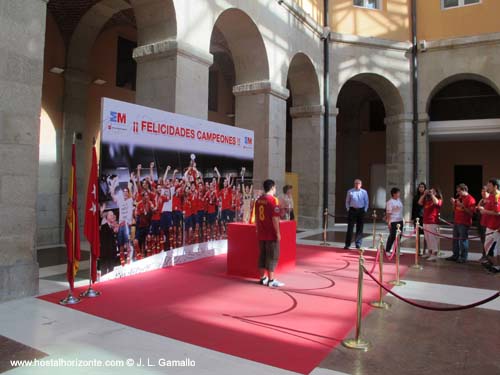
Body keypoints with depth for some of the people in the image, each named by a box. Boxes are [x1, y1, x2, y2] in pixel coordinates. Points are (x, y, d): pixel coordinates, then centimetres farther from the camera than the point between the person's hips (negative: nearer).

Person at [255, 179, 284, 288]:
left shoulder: (259, 200, 8)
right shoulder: (273, 200, -14)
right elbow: (275, 218, -19)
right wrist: (278, 233, -13)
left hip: (261, 234, 7)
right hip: (271, 234, -7)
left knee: (262, 255, 13)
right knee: (272, 256, 0)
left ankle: (263, 278, 19)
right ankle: (271, 280, 4)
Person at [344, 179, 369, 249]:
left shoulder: (364, 192, 5)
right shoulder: (350, 191, 5)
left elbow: (366, 202, 10)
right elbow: (347, 201, 10)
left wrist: (365, 210, 2)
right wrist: (348, 209, 2)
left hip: (361, 211, 1)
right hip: (352, 210, -1)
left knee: (359, 228, 5)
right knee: (350, 227, -3)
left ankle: (358, 244, 14)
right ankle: (347, 244, 0)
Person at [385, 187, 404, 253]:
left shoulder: (399, 200, 11)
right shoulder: (390, 202, -13)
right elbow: (388, 213, -16)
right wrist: (389, 222, -19)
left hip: (400, 221, 8)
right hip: (393, 221, -8)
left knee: (399, 236, 10)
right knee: (392, 236, -4)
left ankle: (396, 250, 21)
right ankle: (387, 250, 7)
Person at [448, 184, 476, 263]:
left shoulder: (470, 199, -10)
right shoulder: (459, 198, 15)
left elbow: (471, 212, -17)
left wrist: (462, 205, -23)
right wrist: (453, 203, 3)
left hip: (464, 223, -8)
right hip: (456, 222, 8)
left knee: (463, 240, -4)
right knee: (455, 239, 13)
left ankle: (463, 257, 2)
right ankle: (455, 255, 21)